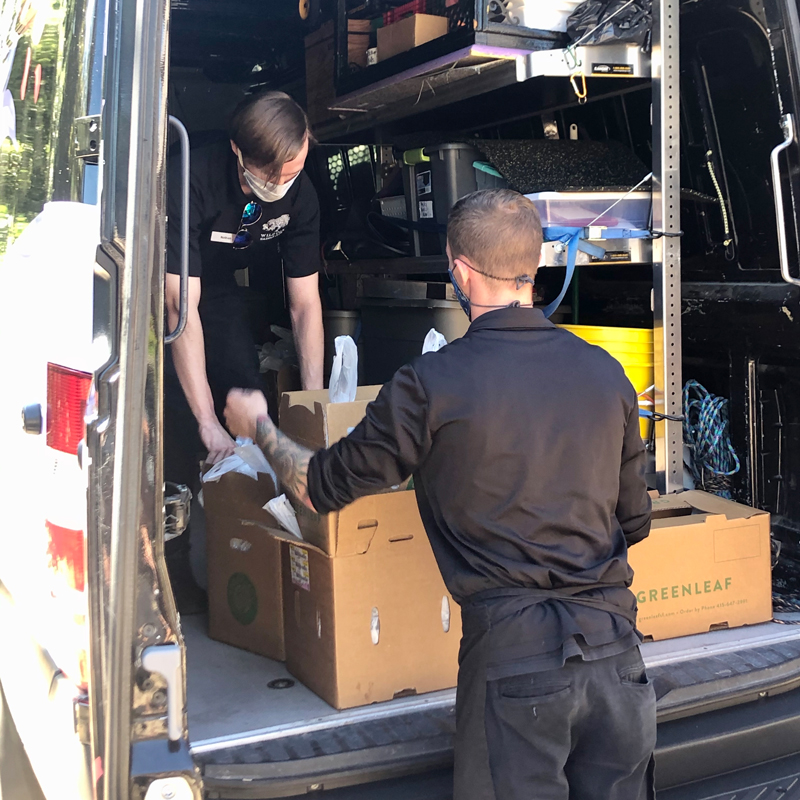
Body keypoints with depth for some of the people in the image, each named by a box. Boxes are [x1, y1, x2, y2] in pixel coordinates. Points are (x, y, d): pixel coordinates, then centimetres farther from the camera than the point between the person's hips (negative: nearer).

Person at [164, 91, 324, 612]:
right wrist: (208, 422, -41)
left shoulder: (300, 193, -18)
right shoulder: (192, 183, -36)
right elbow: (181, 308, -38)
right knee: (178, 421, -19)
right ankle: (173, 561, -6)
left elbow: (305, 301, -13)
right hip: (163, 290, -4)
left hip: (224, 289, 5)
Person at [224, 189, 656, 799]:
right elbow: (636, 521, 13)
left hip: (514, 652, -4)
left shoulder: (432, 386, -10)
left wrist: (259, 426, 21)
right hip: (615, 644, 5)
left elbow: (322, 487, 2)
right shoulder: (606, 373, 4)